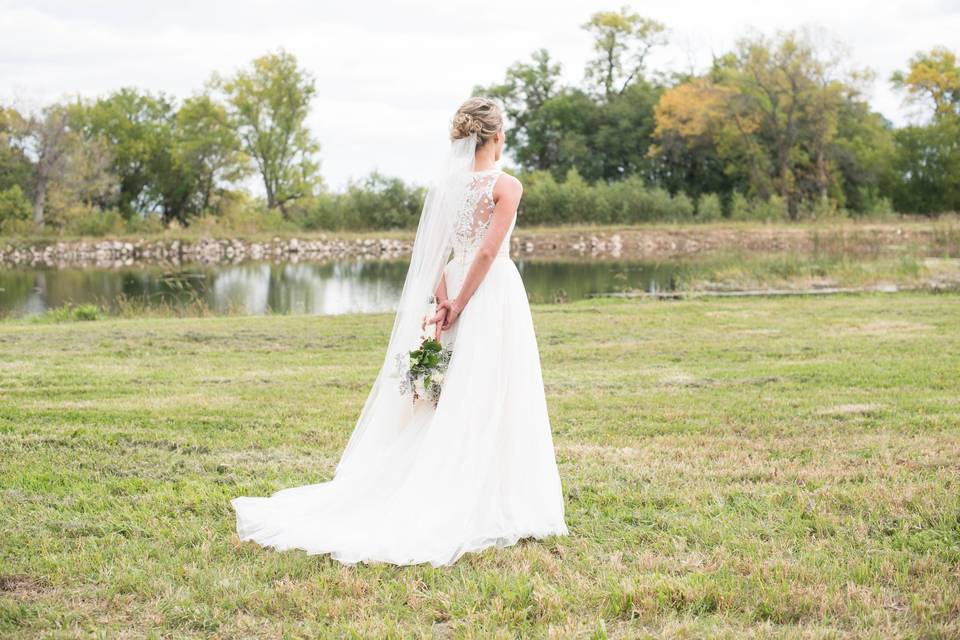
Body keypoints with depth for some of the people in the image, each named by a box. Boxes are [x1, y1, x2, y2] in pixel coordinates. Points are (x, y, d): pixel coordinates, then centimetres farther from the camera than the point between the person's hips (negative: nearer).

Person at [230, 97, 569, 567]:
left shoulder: (445, 185, 8)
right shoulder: (506, 185, -10)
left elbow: (435, 255, 2)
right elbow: (487, 252, -17)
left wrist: (442, 303, -3)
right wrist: (458, 307, -11)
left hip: (456, 295, 6)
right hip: (496, 296, -6)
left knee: (453, 401, 12)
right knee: (490, 402, -2)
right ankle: (490, 509, 1)